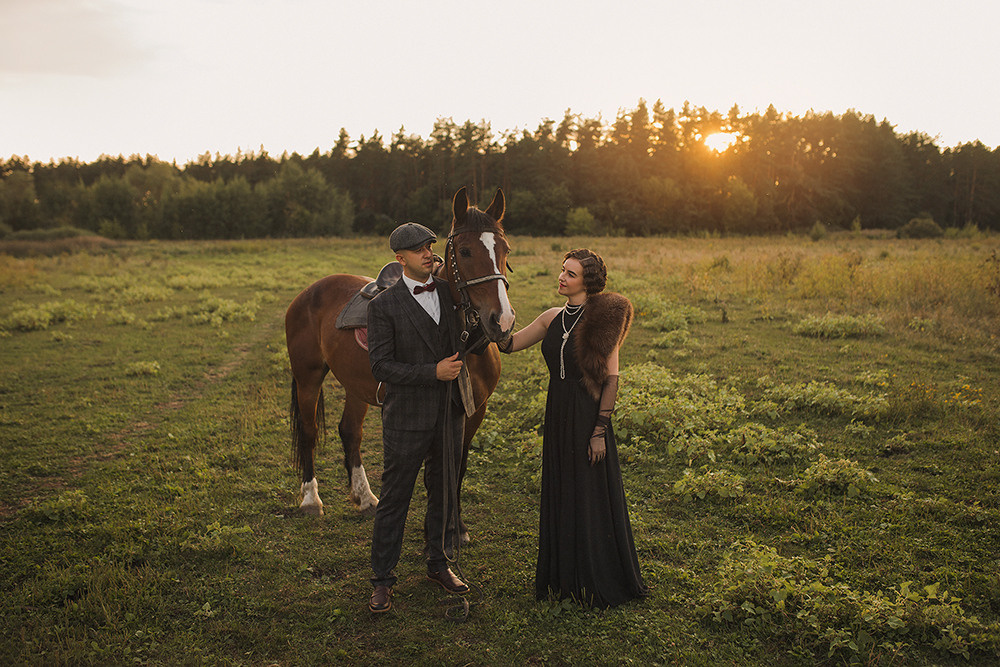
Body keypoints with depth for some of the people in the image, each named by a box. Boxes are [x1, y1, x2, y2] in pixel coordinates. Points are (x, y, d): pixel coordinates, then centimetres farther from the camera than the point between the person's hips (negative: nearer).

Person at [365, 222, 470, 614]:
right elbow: (380, 366, -15)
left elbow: (465, 341, 22)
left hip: (449, 415, 5)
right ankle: (382, 580, 17)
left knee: (444, 493, 17)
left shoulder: (451, 292, 5)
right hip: (407, 419, -5)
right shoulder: (383, 305, -9)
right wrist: (433, 372, -21)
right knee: (394, 500, 4)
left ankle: (438, 563, 35)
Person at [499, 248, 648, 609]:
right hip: (557, 416, 6)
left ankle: (599, 582, 20)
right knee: (559, 496, 14)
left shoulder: (601, 319, -10)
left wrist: (600, 430, -16)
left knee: (591, 498, 3)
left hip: (588, 416, -6)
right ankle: (565, 577, 30)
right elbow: (509, 344, 13)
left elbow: (612, 378, -12)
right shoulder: (553, 318, 8)